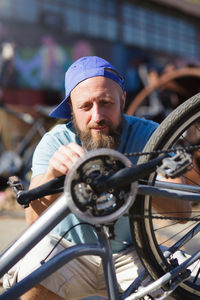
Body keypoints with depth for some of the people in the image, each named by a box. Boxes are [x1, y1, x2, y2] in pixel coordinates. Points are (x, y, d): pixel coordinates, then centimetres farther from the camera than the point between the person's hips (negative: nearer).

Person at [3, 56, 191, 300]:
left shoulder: (147, 135, -12)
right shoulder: (55, 142, -13)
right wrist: (52, 174, -47)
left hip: (127, 255, 1)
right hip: (69, 250, -1)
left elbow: (182, 210, -23)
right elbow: (35, 220, -26)